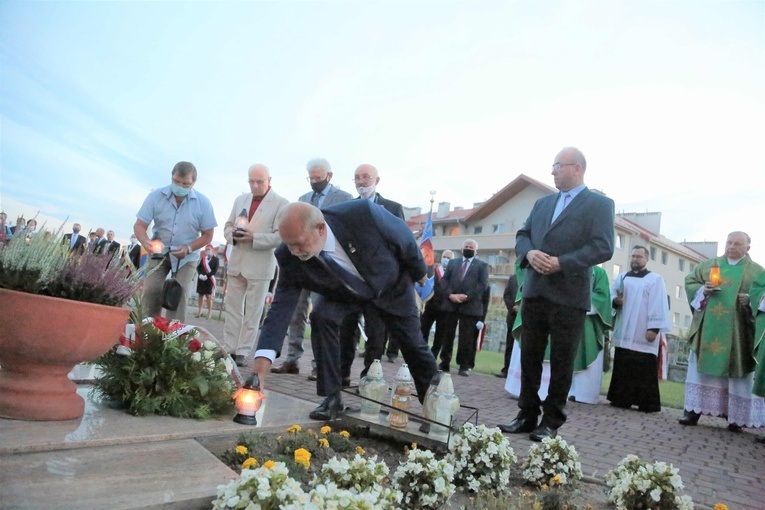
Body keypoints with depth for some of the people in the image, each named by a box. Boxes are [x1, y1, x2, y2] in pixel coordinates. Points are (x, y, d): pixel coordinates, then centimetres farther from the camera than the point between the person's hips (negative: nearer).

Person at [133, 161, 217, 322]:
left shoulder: (203, 203, -12)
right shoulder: (156, 196, -12)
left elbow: (207, 235, -5)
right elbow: (139, 225, -12)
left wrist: (188, 248, -21)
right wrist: (146, 242, -34)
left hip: (187, 256, -1)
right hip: (159, 251, 1)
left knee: (179, 295, -11)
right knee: (151, 290, -11)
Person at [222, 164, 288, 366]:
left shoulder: (281, 204, -4)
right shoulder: (240, 200, 14)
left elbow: (281, 236, -11)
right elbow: (228, 226, 17)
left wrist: (254, 237, -20)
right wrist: (233, 234, -6)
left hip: (260, 265, -5)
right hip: (236, 262, 5)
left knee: (252, 312, 2)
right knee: (232, 308, 8)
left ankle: (243, 352, 9)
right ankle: (229, 349, 15)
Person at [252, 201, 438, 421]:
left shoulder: (363, 214, -41)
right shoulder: (290, 258, -30)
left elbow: (403, 237, -23)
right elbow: (282, 306, -27)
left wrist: (419, 271, -6)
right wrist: (265, 354, -39)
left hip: (392, 287, -1)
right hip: (342, 294, 2)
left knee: (413, 345, 7)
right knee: (321, 317, -26)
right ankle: (332, 397, -10)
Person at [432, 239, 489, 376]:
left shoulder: (482, 265, 9)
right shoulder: (453, 263, 18)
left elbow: (483, 285, -3)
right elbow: (444, 280, 8)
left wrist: (466, 296, -14)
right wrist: (450, 294, -10)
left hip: (470, 306, -3)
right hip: (450, 304, 3)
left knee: (467, 338, -2)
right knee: (447, 335, 5)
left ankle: (465, 366, 6)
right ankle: (444, 363, 13)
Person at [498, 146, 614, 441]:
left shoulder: (600, 204, -1)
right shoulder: (542, 203, 18)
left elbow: (603, 248, -12)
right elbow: (523, 235, 13)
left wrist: (561, 263, -19)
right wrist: (529, 253, -10)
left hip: (569, 296, -6)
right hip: (535, 292, 6)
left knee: (561, 362, 4)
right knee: (529, 357, 10)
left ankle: (551, 422, 14)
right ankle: (527, 415, 21)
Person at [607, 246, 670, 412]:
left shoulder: (655, 279, 3)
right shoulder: (621, 277, 17)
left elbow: (658, 306, -6)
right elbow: (610, 296, 13)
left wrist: (654, 328, -15)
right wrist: (615, 300, -12)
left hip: (643, 333, -4)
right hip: (623, 332, 4)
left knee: (644, 369, -4)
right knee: (622, 367, 5)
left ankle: (647, 403, 1)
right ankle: (621, 399, 12)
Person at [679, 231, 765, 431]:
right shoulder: (708, 265, 13)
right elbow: (690, 281, 12)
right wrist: (702, 290, -8)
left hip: (737, 332, -1)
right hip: (707, 329, 2)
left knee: (737, 372, 0)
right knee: (701, 368, 2)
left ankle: (736, 417, 9)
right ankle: (693, 410, 5)